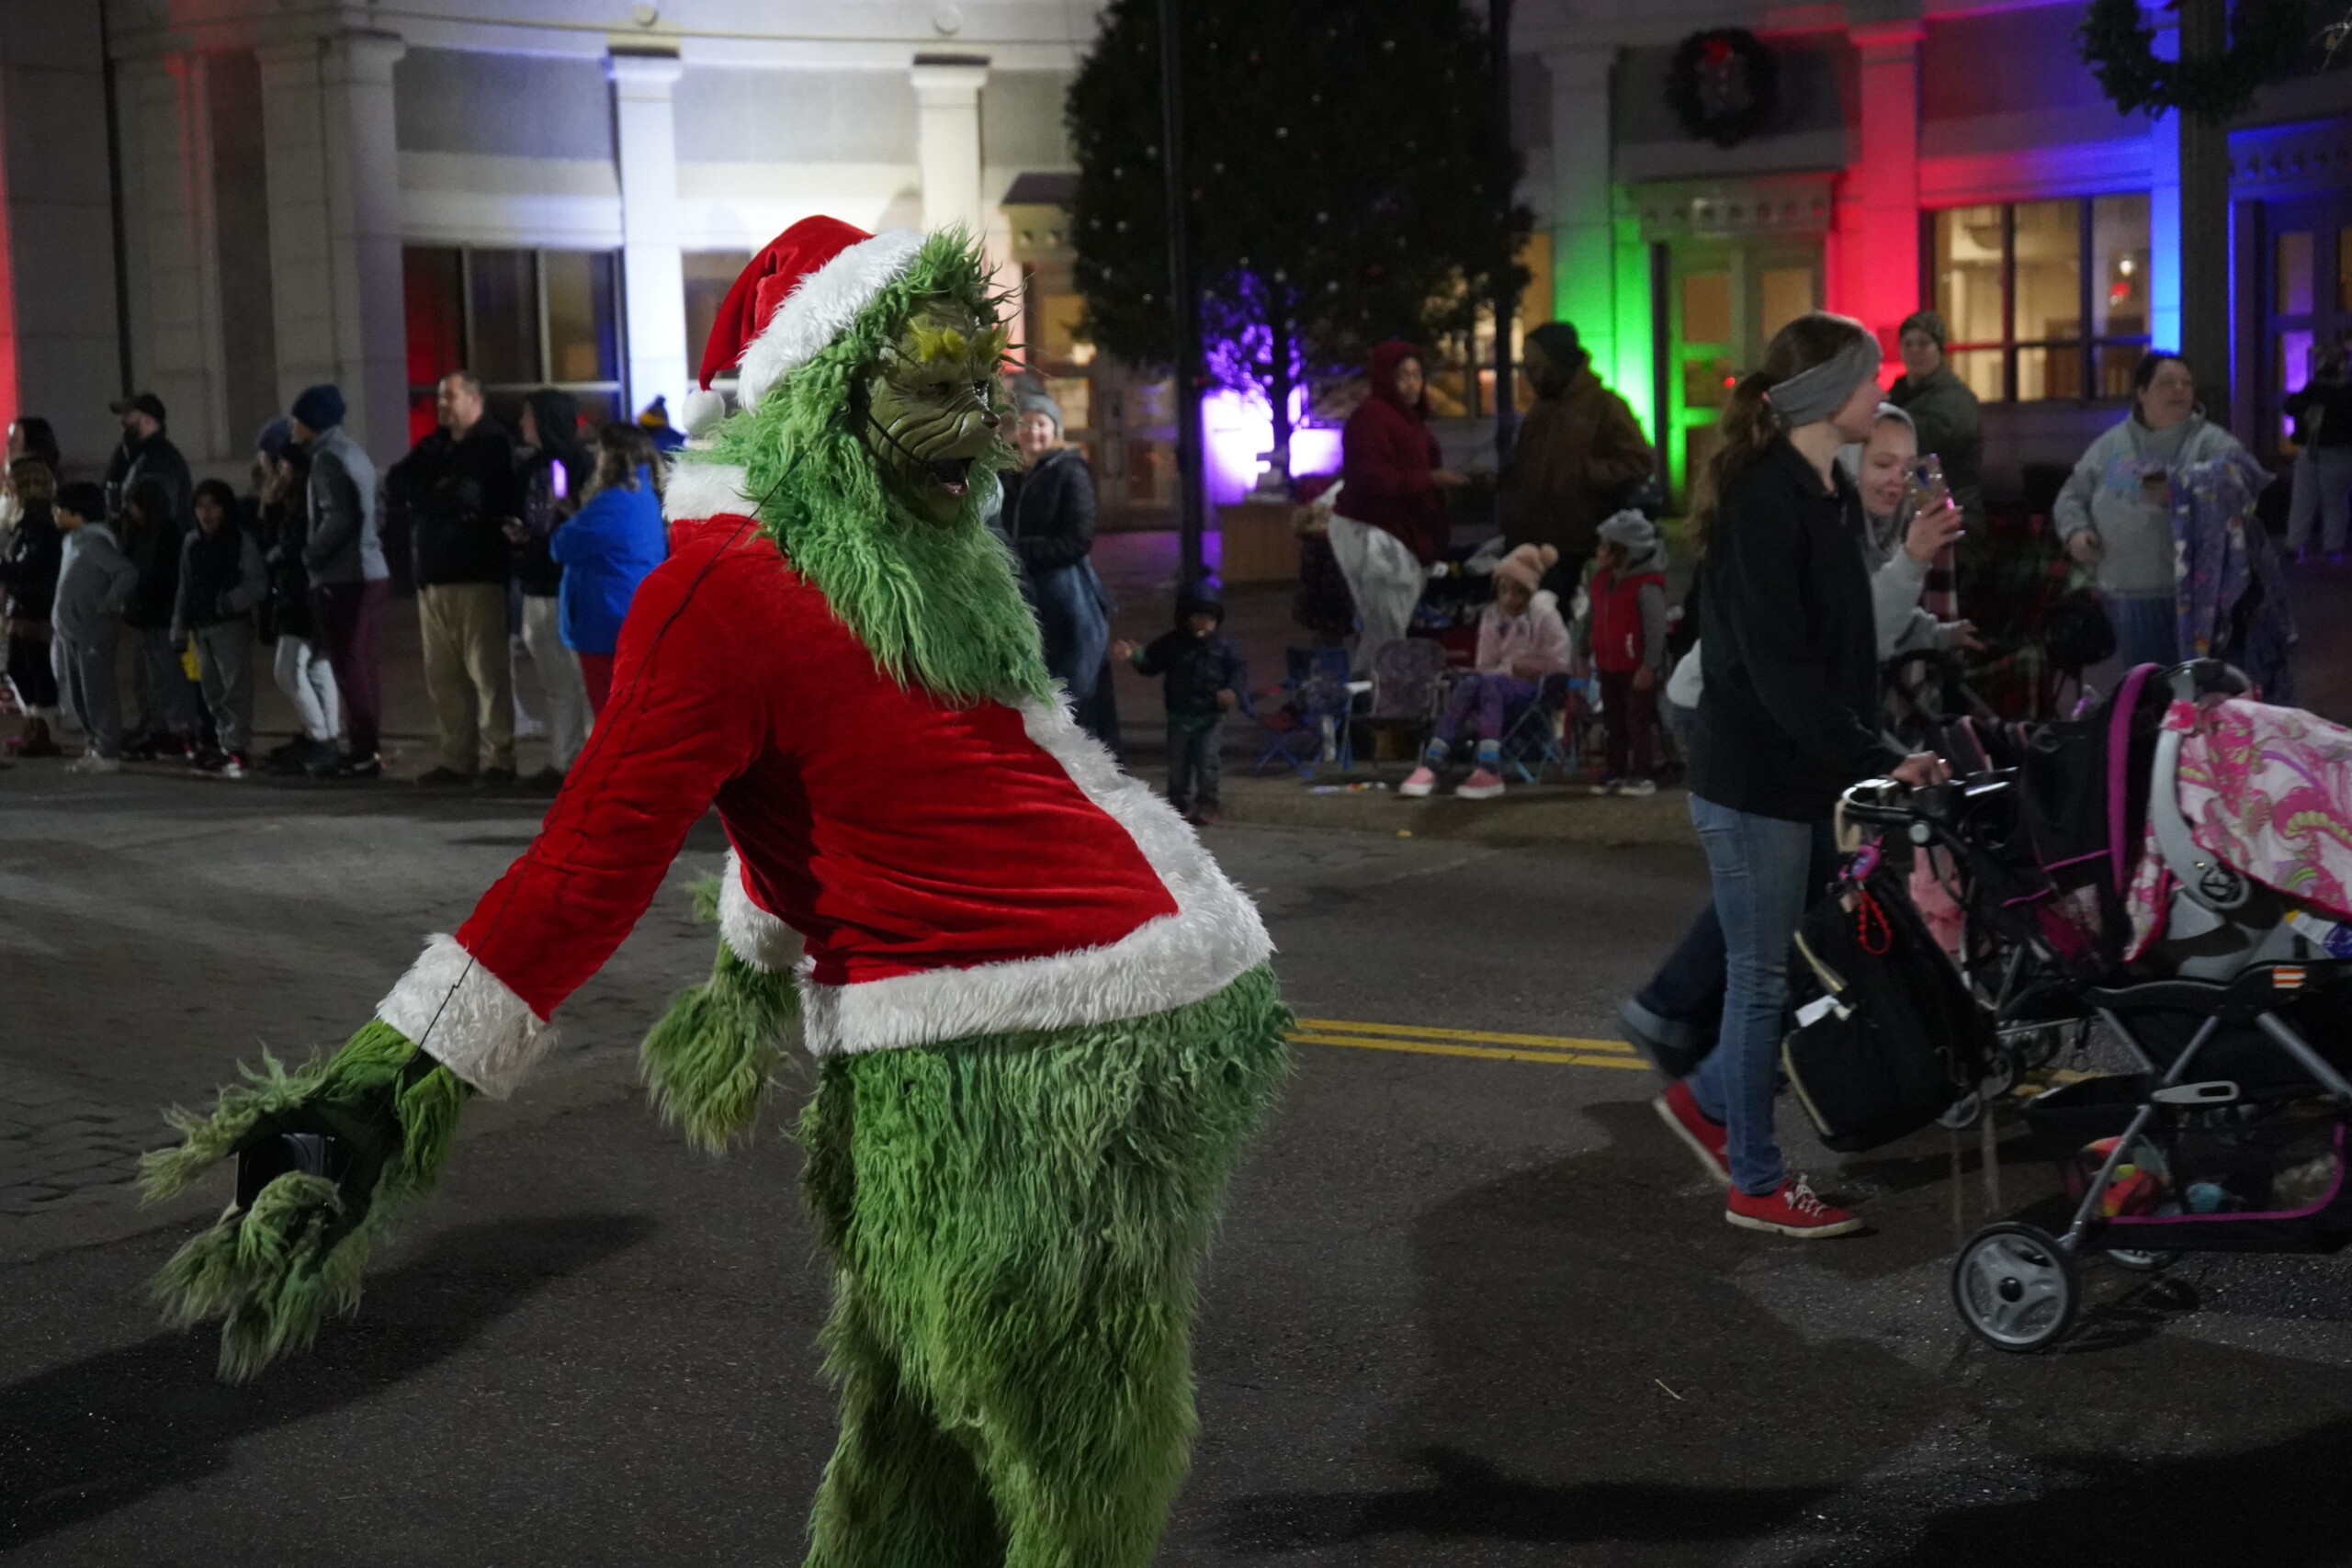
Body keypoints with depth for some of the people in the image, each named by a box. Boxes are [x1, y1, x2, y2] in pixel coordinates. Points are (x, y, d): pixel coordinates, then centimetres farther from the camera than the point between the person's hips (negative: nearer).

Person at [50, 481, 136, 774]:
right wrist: (62, 614, 12)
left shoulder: (94, 542, -16)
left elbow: (128, 572, -24)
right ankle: (94, 747, 21)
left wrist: (106, 606, -20)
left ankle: (107, 753, -3)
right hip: (74, 631, 10)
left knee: (97, 694, -6)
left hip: (93, 633, -10)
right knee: (81, 695, 14)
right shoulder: (77, 540, 13)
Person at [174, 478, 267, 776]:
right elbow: (185, 589, 18)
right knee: (213, 691, 11)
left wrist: (231, 601, -24)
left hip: (232, 625, -7)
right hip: (202, 627, 7)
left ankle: (235, 748, -11)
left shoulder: (241, 541, -5)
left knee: (235, 687, -10)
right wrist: (179, 628, 15)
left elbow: (258, 584, -9)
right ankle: (224, 742, 18)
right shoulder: (192, 543, 13)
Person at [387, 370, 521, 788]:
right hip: (434, 576, 7)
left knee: (487, 671, -8)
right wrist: (440, 490, -6)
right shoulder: (435, 447, 20)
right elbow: (394, 485, 9)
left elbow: (471, 495, -15)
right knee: (442, 675, 5)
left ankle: (497, 758, -6)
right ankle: (456, 758, 9)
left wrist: (427, 495, 1)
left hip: (479, 576, -7)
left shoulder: (494, 444, -2)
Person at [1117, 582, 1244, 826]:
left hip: (1211, 714, -2)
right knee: (1178, 761, 9)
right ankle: (1179, 803, 21)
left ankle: (1206, 804, 5)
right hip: (1180, 714, 2)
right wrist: (1134, 656, -16)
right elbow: (1151, 664, 3)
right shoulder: (1171, 643, 0)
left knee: (1207, 760, -7)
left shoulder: (1224, 646, -3)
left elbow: (1236, 671, 0)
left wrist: (1232, 691, -18)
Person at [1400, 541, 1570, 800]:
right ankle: (1430, 766, -41)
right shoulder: (1491, 617, 8)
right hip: (1504, 684, 4)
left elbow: (1560, 662, -4)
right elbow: (1486, 665, 9)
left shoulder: (1544, 615, -4)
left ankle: (1489, 771, -48)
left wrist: (1524, 669, -9)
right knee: (1470, 683, -30)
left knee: (1488, 683, -35)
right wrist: (1511, 669, -10)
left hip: (1541, 690, -4)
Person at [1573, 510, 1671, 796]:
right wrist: (1583, 654, 16)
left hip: (1637, 668, -8)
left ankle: (1642, 776, 3)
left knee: (1639, 721, -2)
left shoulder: (1646, 586, -17)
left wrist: (1649, 666, -20)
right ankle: (1615, 773, 20)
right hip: (1609, 665, 8)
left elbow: (1656, 627, -19)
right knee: (1615, 722, 13)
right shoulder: (1601, 579, 8)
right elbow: (1589, 618, 16)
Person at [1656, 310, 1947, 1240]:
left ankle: (1706, 1100, 33)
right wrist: (1874, 764, -24)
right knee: (1766, 973, 1)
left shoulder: (1831, 494, 12)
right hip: (1754, 777, -9)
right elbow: (1777, 663, -23)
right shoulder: (1762, 500, -18)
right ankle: (1756, 1185, 14)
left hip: (1811, 774, 9)